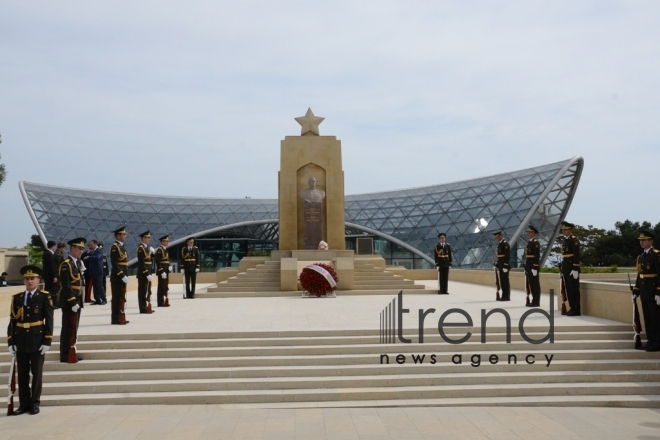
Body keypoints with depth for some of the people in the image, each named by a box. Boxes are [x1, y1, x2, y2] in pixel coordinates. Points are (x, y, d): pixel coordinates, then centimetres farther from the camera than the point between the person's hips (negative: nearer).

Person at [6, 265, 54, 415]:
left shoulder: (45, 297, -3)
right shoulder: (16, 298, 6)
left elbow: (49, 321, -6)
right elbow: (12, 321, 5)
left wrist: (47, 342, -12)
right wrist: (10, 342, -1)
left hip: (38, 341, -3)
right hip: (20, 342, 3)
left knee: (37, 373, 5)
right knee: (22, 374, 7)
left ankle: (35, 403, 15)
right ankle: (24, 404, 15)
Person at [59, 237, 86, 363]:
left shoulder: (78, 262, 13)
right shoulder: (66, 264, -15)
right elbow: (66, 286, -21)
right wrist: (73, 302, -23)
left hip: (77, 300, 9)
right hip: (69, 301, -9)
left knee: (74, 328, 14)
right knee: (68, 329, -3)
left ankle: (70, 353, 23)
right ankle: (65, 355, 3)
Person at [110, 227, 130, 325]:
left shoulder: (121, 246, 17)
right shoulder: (114, 247, -13)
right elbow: (114, 264, -19)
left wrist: (125, 276, 13)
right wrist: (122, 276, -22)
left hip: (122, 277, 9)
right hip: (117, 277, -9)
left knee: (121, 298, 12)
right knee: (117, 298, -4)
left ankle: (119, 317, 19)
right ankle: (115, 319, 2)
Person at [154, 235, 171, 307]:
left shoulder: (165, 249, 16)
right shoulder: (159, 250, -13)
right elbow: (158, 262, -20)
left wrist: (169, 266, 9)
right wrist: (162, 271, -23)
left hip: (166, 271, 9)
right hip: (161, 271, -9)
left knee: (165, 287, 13)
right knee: (161, 287, -5)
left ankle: (164, 301, 19)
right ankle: (160, 303, -1)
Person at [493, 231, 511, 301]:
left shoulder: (505, 244, -13)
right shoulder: (500, 244, 17)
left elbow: (507, 256, -19)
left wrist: (505, 266, -21)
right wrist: (497, 265, 19)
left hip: (504, 266, -9)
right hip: (501, 266, 9)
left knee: (505, 281, -5)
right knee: (502, 281, 11)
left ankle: (507, 296, -1)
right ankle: (504, 296, 15)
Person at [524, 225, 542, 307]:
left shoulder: (536, 243, -12)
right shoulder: (529, 242, 16)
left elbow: (537, 256, -18)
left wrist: (535, 268, -21)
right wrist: (526, 267, 18)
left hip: (534, 266, -9)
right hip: (529, 266, 9)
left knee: (535, 285, -4)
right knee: (531, 284, 11)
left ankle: (536, 302, -1)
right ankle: (534, 301, 16)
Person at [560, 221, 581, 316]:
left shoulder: (574, 240, -10)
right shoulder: (565, 240, 16)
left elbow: (577, 255, -16)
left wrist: (575, 270, -21)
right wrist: (563, 270, 17)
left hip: (572, 269, -8)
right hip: (566, 268, 8)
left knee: (574, 289, -5)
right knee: (569, 289, 9)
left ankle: (576, 310, -2)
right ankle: (572, 308, 15)